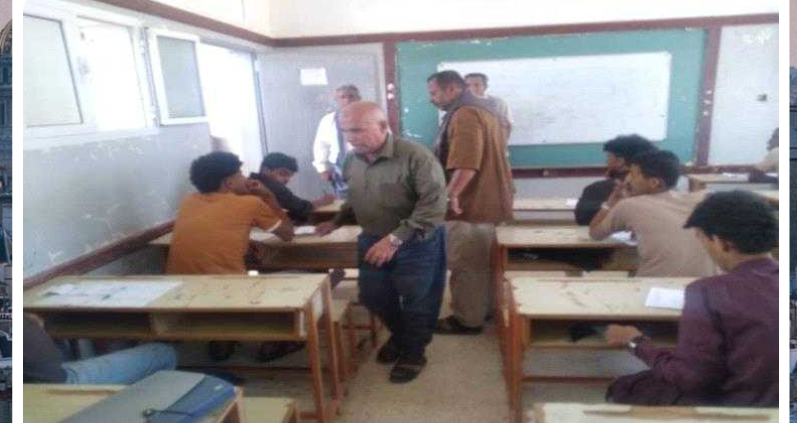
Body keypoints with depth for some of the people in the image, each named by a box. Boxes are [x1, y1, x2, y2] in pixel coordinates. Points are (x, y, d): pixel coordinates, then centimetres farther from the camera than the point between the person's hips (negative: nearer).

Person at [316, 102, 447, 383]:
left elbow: (434, 203, -27)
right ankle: (399, 335, 43)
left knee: (416, 302, 7)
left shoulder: (416, 156, -22)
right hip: (371, 240, 6)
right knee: (373, 296, 14)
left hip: (416, 243, -6)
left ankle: (414, 352, 33)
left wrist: (396, 238, -30)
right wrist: (337, 221, 15)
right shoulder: (352, 160, 1)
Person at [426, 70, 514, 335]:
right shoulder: (483, 108, 15)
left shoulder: (464, 115, -20)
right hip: (487, 199, 11)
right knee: (480, 262, 20)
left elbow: (466, 165, -31)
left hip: (471, 203, -11)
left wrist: (450, 195, -24)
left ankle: (468, 320, 14)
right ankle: (483, 309, 33)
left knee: (466, 265, 2)